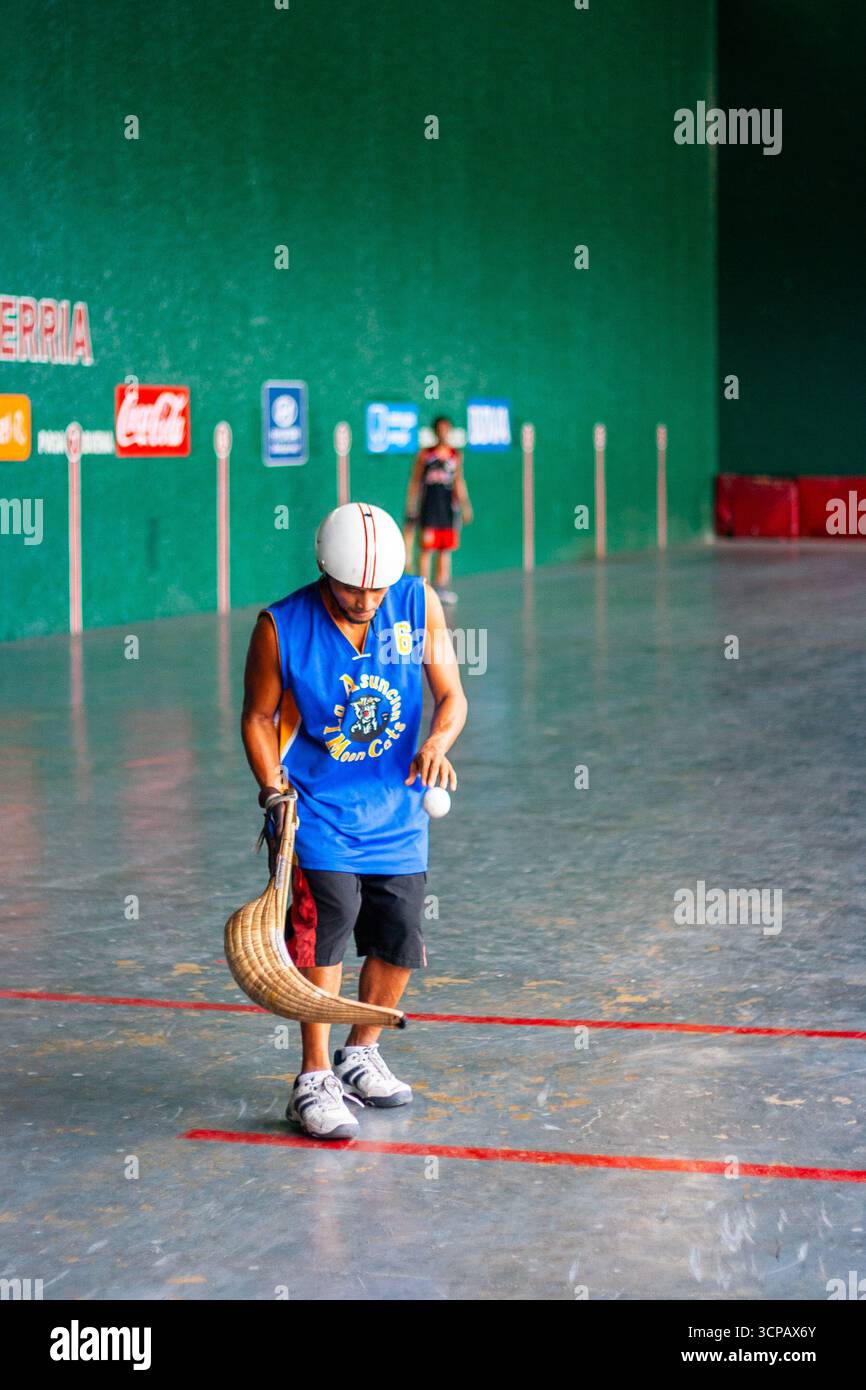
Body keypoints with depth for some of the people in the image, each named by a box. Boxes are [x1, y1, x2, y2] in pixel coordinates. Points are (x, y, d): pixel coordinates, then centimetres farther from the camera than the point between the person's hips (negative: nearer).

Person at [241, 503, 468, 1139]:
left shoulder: (419, 603, -5)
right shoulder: (281, 627, -12)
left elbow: (451, 694, 1)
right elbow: (258, 717, -2)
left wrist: (437, 743, -20)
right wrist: (274, 793, -15)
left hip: (395, 807, 4)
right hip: (315, 802, -4)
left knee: (401, 940, 6)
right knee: (328, 916, -20)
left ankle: (361, 1053, 32)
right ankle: (315, 1082, -13)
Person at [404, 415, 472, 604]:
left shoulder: (456, 456, 8)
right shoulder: (424, 455, -1)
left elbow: (459, 482, 15)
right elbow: (414, 482, 2)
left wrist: (465, 506, 9)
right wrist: (411, 509, -2)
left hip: (448, 508, 3)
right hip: (428, 508, -3)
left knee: (446, 550, 5)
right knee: (426, 549, -3)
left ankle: (441, 588, 12)